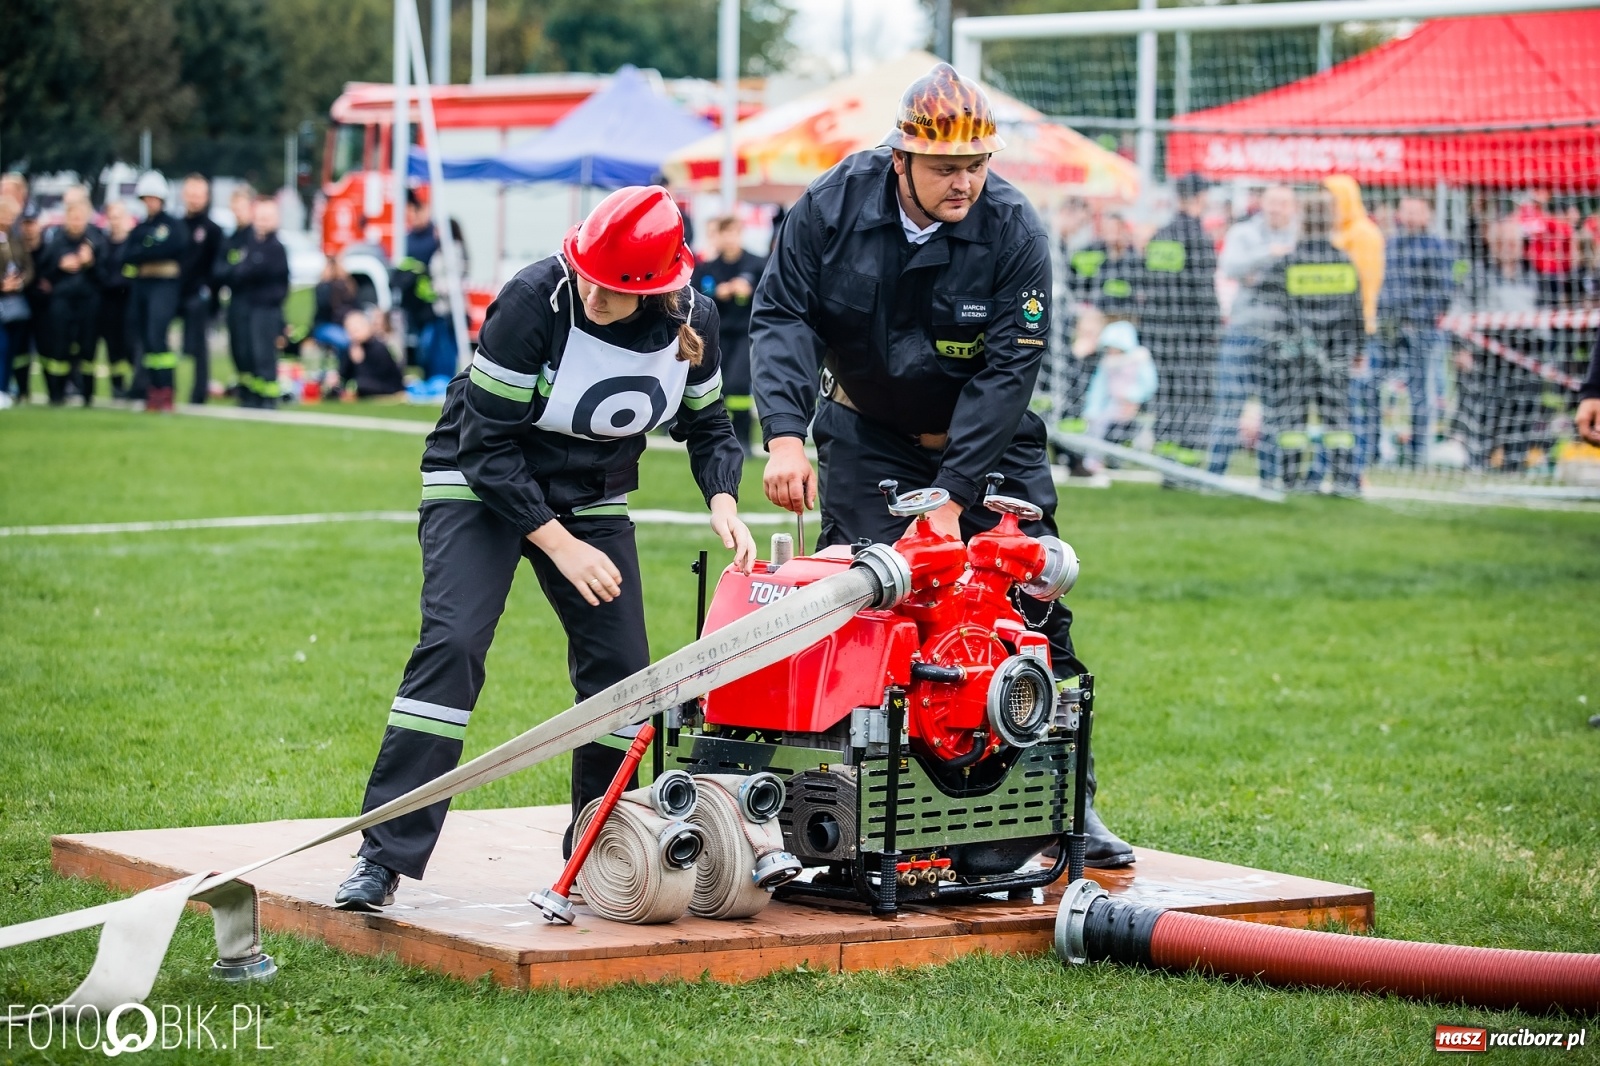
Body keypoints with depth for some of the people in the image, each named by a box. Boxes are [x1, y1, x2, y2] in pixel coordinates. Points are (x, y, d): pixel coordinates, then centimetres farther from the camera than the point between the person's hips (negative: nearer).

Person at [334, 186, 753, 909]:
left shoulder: (691, 320, -12)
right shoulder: (534, 301, -27)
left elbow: (707, 424, 6)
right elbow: (487, 445, -22)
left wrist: (723, 504, -13)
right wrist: (560, 546, -24)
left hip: (593, 498, 5)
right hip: (480, 488, -5)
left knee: (621, 666, -3)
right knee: (452, 644, -22)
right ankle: (384, 858, -21)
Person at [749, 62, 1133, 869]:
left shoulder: (1014, 232, -20)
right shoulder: (832, 207, -16)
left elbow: (1008, 370, -22)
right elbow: (781, 315, -15)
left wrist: (951, 495, -27)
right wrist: (785, 434, -31)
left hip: (987, 439, 0)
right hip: (868, 433, 0)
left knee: (1033, 605, -3)